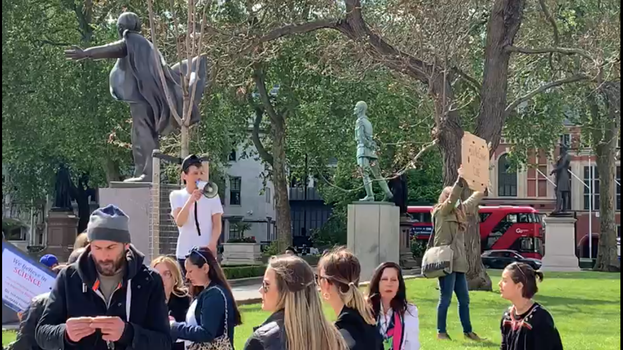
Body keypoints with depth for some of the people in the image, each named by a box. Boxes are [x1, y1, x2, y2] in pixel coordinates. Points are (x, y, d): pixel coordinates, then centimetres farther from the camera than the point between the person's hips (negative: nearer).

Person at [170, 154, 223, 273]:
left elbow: (217, 225, -1)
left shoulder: (211, 195, 2)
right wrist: (191, 200, -25)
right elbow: (179, 222, -14)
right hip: (185, 252, 1)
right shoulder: (176, 196, 1)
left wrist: (212, 244, -18)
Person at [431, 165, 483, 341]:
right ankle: (441, 331, 2)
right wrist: (461, 180, -29)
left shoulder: (459, 212, 17)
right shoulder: (441, 212, -4)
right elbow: (451, 199, -21)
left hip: (458, 263, 8)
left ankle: (467, 331, 17)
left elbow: (471, 202, 34)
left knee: (464, 299, 10)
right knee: (445, 299, -5)